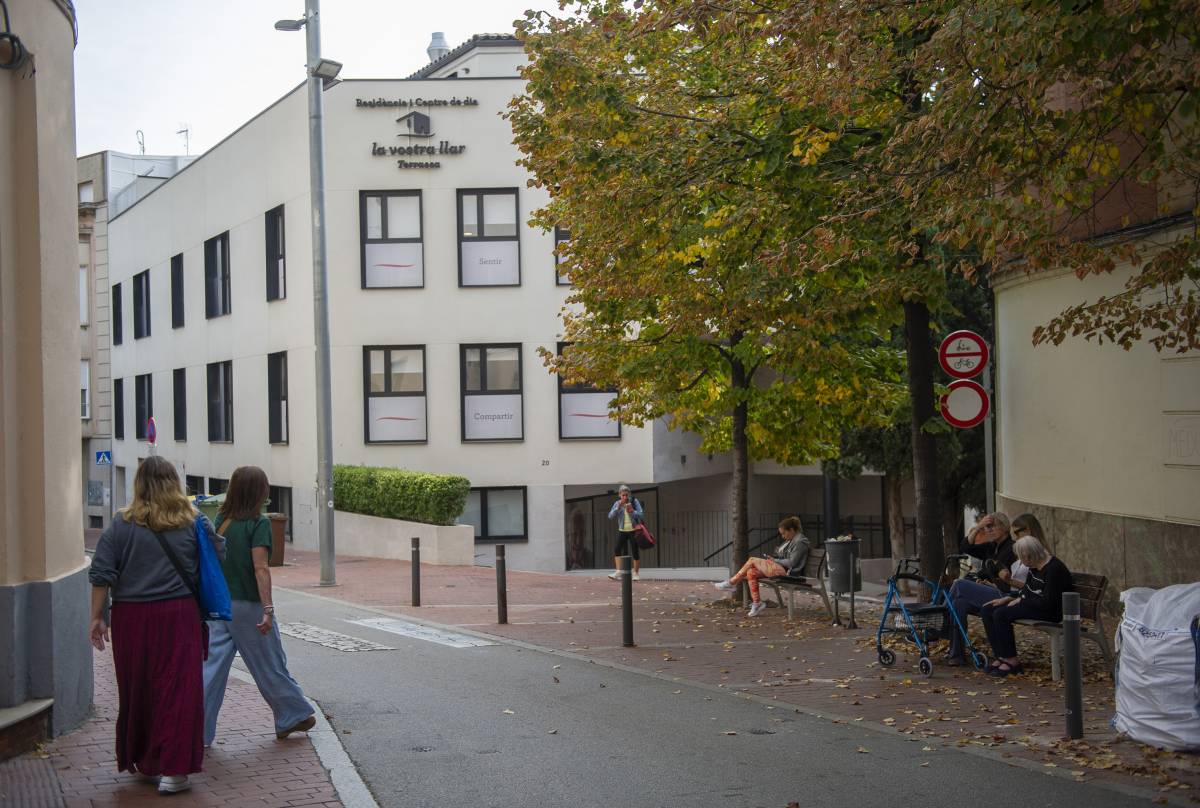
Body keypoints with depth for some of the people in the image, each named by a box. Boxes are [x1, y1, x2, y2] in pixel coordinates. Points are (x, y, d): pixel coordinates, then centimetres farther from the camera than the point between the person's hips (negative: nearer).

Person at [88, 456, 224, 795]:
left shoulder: (123, 525, -1)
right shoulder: (193, 522, -1)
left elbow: (101, 575, -3)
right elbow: (219, 555, 7)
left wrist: (98, 617, 4)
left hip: (131, 618, 2)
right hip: (178, 615, -1)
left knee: (137, 690, 15)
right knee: (177, 689, -1)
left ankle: (142, 760, 29)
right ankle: (173, 769, -6)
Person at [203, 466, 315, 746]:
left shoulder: (221, 520, 4)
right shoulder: (258, 523, -14)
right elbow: (260, 568, -20)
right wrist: (268, 609, -21)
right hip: (248, 606, -5)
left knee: (212, 667, 4)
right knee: (270, 666, 10)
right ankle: (294, 716, 26)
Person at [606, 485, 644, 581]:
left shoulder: (634, 501, -5)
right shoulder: (617, 503, 0)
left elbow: (641, 514, -9)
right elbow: (610, 516, -9)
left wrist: (632, 511, -26)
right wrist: (618, 507, -21)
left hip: (633, 530, -2)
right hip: (622, 531, 2)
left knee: (635, 552, -2)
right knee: (617, 550, -7)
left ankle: (635, 573, 8)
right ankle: (618, 572, 0)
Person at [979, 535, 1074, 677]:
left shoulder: (1053, 568, -20)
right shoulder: (1034, 567, 9)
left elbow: (1048, 603, -24)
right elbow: (1026, 591, 19)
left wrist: (1021, 601, -15)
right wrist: (1007, 598, 3)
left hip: (1051, 612, -10)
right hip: (1033, 605, 10)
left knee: (1001, 614, -25)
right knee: (987, 610, -1)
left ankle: (1011, 661, -15)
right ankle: (1000, 657, -5)